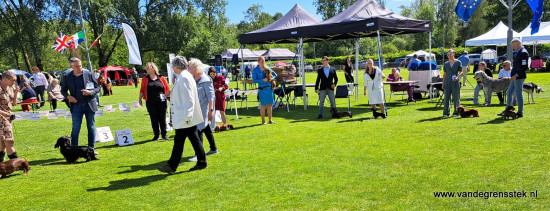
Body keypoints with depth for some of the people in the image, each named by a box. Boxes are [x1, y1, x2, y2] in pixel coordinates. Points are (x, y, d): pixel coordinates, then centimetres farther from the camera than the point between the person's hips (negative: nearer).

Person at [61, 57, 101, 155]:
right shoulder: (67, 77, 1)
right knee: (75, 128, -1)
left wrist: (90, 92, -16)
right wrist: (68, 96, -8)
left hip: (90, 105, 1)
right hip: (76, 106, -1)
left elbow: (97, 87, 4)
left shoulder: (89, 74, 0)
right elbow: (63, 90, 13)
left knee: (91, 128, 7)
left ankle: (91, 148, 18)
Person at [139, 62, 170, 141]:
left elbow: (167, 89, 4)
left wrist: (167, 95, -10)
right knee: (154, 119, 6)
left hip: (161, 102, -1)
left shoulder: (161, 78, 4)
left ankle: (164, 134, 15)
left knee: (162, 118, 4)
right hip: (150, 103, 1)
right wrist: (140, 99, 1)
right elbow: (142, 90, 7)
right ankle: (156, 135, 16)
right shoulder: (145, 79, 8)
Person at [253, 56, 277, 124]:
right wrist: (263, 80, -17)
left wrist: (272, 78, -3)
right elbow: (254, 80, -9)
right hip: (262, 89, -4)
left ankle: (270, 120, 15)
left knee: (270, 104, 7)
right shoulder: (255, 70, -2)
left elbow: (275, 74, 18)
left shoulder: (267, 68, 11)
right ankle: (263, 121, 8)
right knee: (263, 105, -2)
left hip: (270, 88, 5)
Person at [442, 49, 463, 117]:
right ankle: (446, 113, 7)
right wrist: (443, 83, 6)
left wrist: (457, 77, -18)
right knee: (446, 97, 1)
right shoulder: (446, 64, 9)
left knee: (456, 97, 2)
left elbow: (461, 72, 2)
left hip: (455, 82, -2)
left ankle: (456, 112, 12)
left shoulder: (458, 62, 1)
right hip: (447, 82, 3)